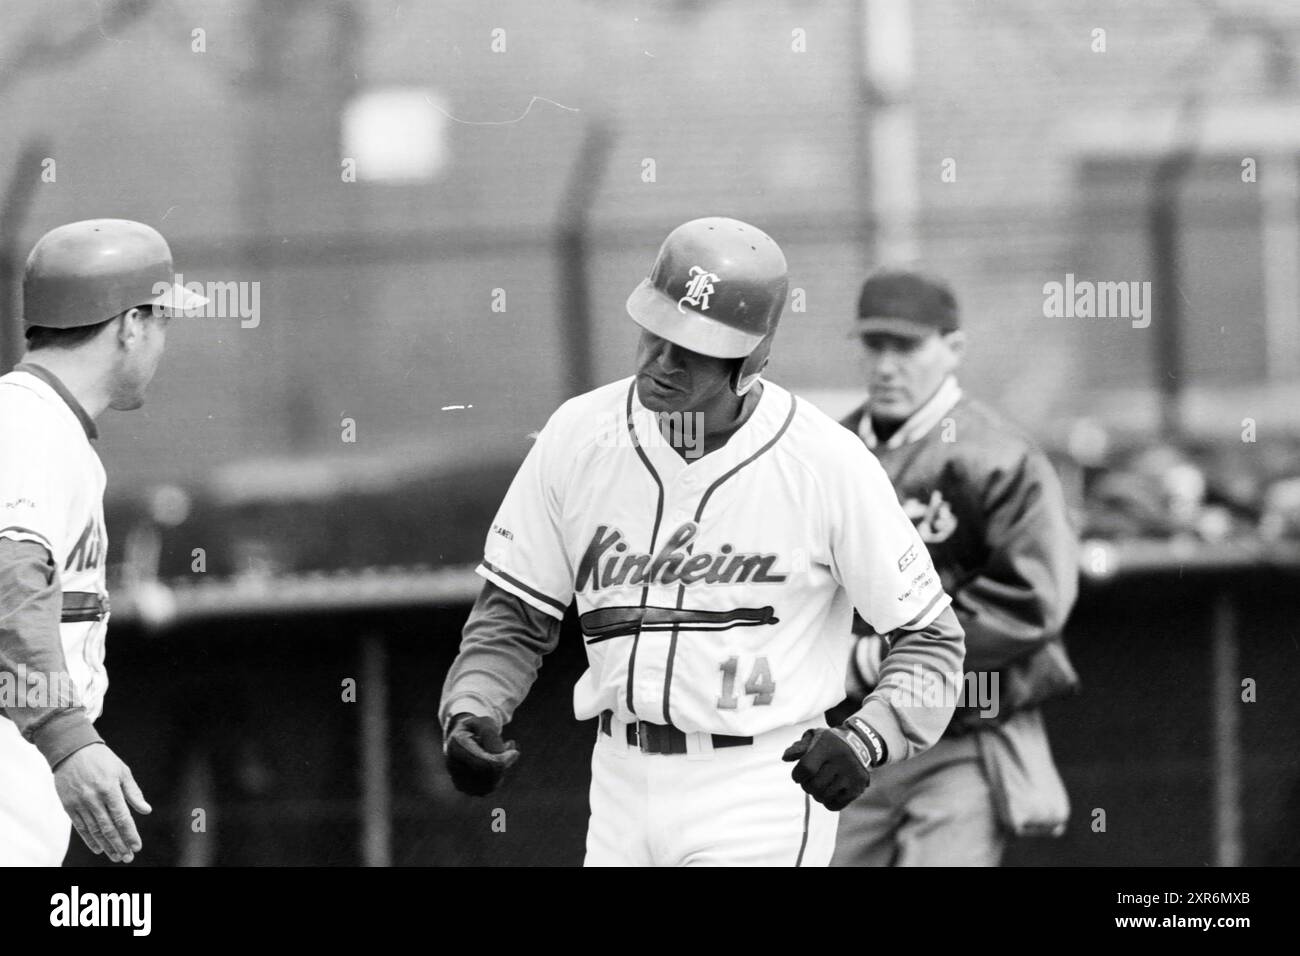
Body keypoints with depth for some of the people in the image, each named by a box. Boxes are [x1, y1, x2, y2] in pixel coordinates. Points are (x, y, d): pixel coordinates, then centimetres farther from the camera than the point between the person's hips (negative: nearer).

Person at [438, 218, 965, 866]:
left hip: (760, 804, -5)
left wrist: (864, 741, -23)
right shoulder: (579, 436, -2)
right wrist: (468, 714, -13)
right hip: (622, 784, 5)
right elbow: (513, 612, 7)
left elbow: (930, 638, -5)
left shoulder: (827, 465, -12)